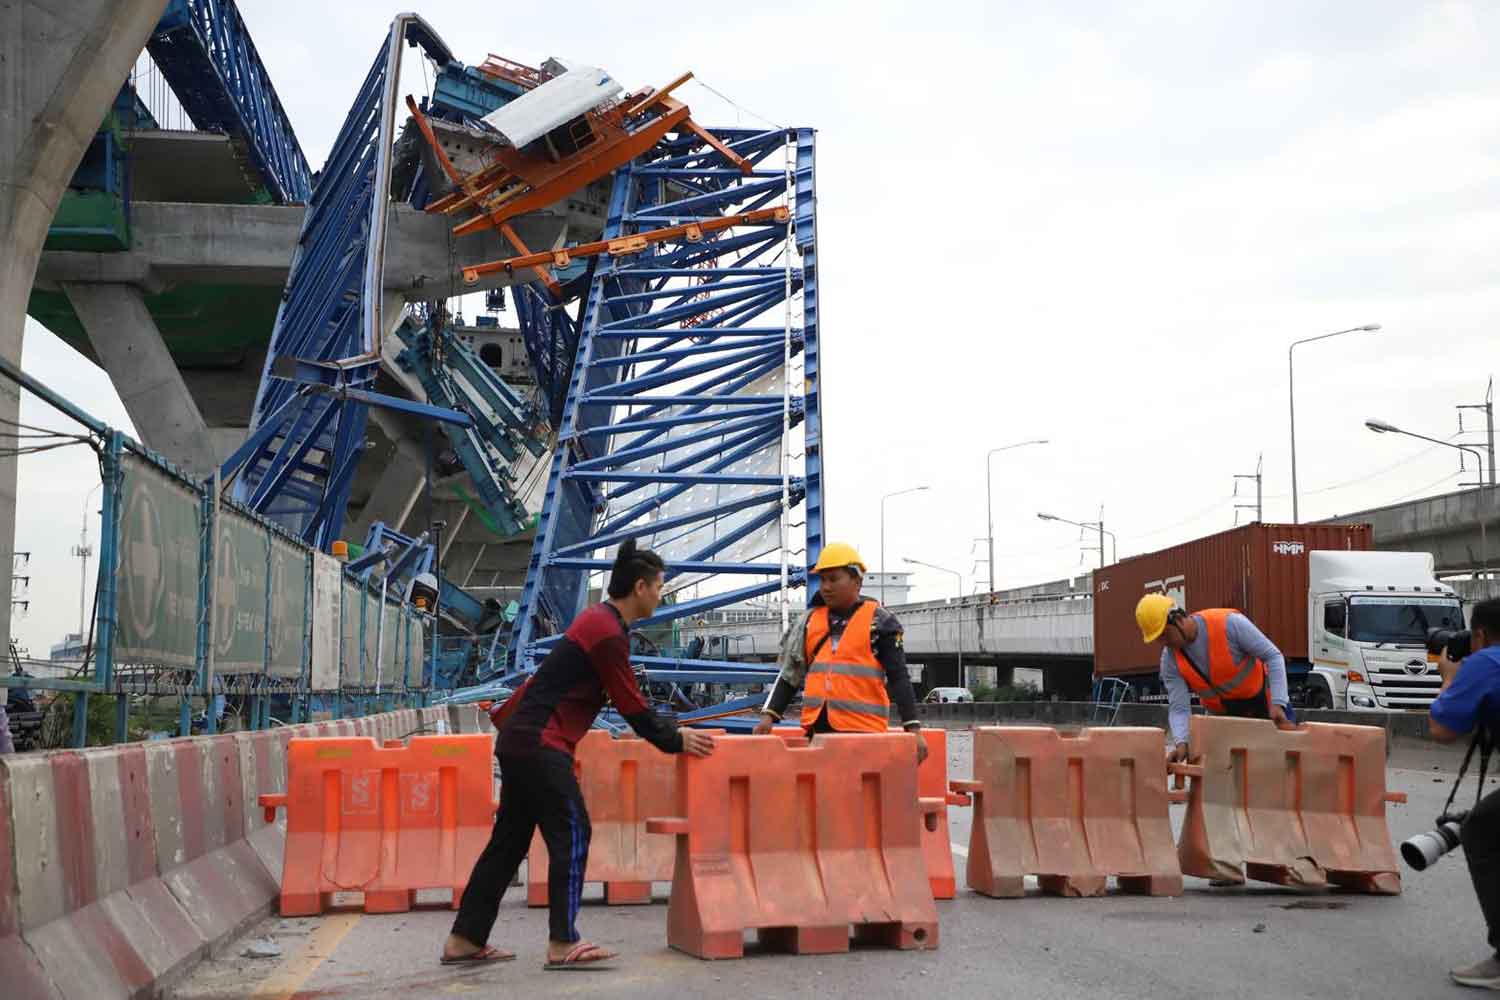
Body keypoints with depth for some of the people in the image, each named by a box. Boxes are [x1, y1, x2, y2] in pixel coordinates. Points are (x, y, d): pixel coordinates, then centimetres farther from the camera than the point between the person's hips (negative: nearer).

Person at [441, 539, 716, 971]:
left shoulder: (596, 620, 16)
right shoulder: (609, 634, -15)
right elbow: (632, 708, -13)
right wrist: (676, 741, -5)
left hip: (519, 740, 10)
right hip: (540, 745, -10)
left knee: (510, 839, 12)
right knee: (571, 835, -8)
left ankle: (464, 940, 15)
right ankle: (563, 944, -9)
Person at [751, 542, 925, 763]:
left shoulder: (878, 621, 1)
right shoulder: (809, 621, 14)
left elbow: (898, 678, -2)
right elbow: (790, 674, 17)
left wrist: (912, 728, -10)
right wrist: (769, 715, 5)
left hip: (863, 730, -5)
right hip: (816, 728, 5)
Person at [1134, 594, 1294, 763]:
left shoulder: (1229, 624, -27)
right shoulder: (1170, 660, -15)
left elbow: (1273, 656, -21)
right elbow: (1179, 708, -17)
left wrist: (1278, 704, -30)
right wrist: (1181, 743, -36)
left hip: (1264, 703, -3)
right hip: (1225, 717, 3)